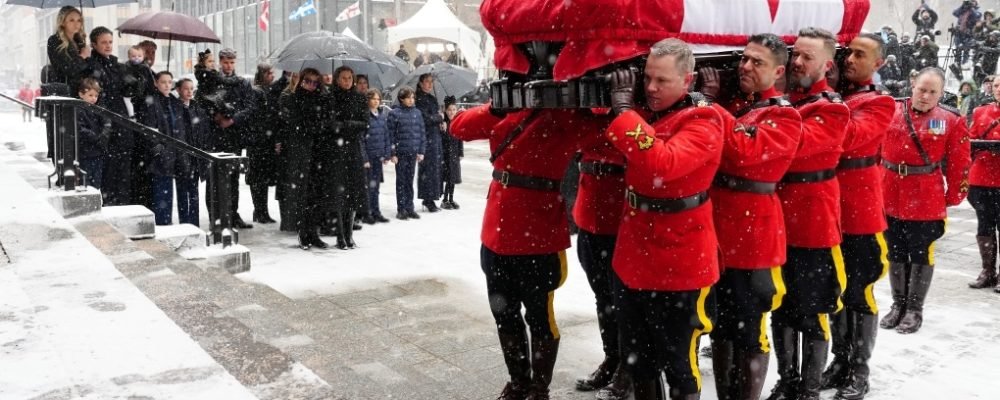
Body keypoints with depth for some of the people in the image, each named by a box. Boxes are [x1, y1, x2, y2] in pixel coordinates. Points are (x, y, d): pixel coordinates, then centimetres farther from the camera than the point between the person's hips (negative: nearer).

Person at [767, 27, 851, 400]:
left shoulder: (833, 109, -9)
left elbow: (797, 142, -28)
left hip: (814, 228, -5)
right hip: (774, 224, 5)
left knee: (812, 316, 5)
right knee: (780, 310, 16)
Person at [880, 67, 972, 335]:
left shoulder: (951, 120, -5)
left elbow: (959, 162, -2)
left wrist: (954, 197, -1)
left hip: (927, 201, -2)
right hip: (889, 197, 2)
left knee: (921, 254, 7)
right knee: (896, 253, 14)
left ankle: (915, 309, 20)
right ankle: (898, 304, 29)